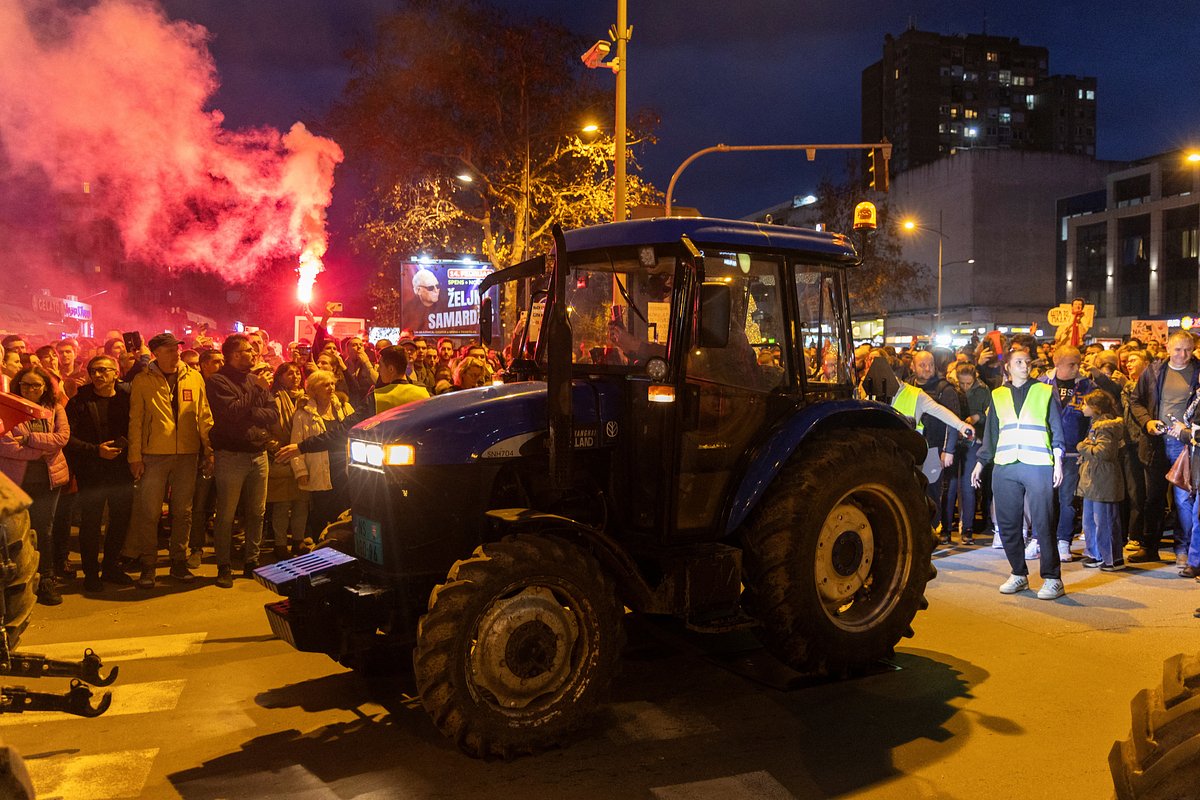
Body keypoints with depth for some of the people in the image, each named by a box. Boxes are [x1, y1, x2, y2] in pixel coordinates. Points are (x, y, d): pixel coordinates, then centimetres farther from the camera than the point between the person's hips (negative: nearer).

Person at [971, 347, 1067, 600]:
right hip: (1004, 466, 3)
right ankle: (1019, 574, 17)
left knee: (1043, 523, -6)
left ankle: (1052, 579, 1)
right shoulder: (998, 395, 16)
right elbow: (991, 432, 20)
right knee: (1008, 524, 4)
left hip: (1038, 466, -3)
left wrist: (1058, 461, 0)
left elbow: (1056, 428, 8)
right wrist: (981, 462, 16)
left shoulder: (1044, 392, 9)